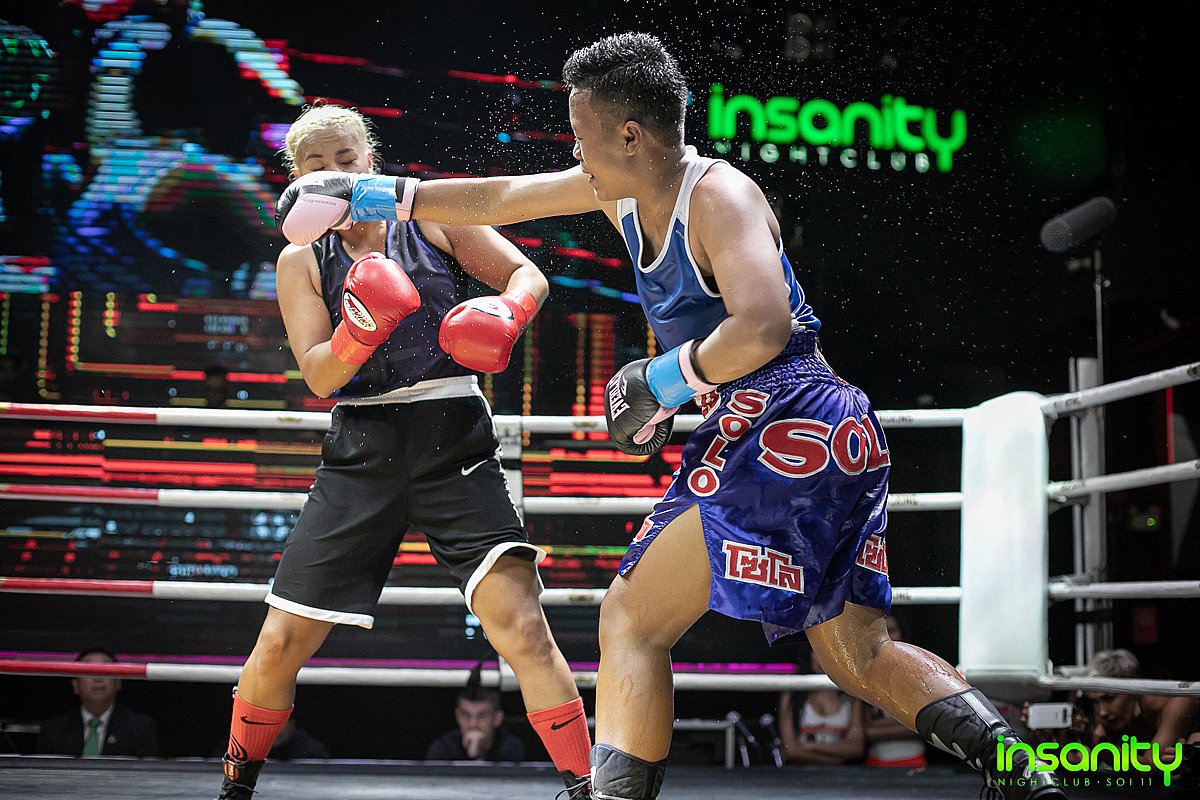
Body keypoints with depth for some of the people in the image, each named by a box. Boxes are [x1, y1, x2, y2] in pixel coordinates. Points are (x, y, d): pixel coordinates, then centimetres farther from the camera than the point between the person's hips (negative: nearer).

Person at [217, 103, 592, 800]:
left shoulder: (432, 217, 7)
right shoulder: (303, 261, 10)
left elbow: (529, 276, 6)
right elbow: (319, 377, -1)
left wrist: (504, 314, -17)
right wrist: (358, 331, -23)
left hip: (454, 438, -2)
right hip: (363, 451, 2)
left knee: (521, 625, -18)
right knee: (281, 641, 3)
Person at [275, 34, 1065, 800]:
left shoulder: (719, 196, -13)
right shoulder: (625, 186, 13)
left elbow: (763, 328, -29)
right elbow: (498, 199, 22)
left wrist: (664, 381, -16)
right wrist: (377, 195, 23)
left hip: (783, 431, -10)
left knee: (631, 622, -7)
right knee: (862, 658, 12)